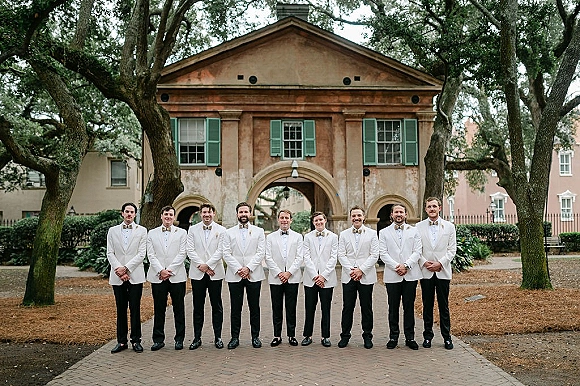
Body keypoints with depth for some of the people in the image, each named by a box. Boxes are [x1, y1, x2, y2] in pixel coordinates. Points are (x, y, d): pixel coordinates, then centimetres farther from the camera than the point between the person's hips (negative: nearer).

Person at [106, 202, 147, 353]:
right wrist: (118, 270, -10)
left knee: (135, 309, 1)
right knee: (120, 310, 7)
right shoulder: (112, 231, 11)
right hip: (117, 277, 2)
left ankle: (136, 341, 10)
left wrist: (126, 268, -12)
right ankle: (121, 341, 15)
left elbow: (141, 254, -3)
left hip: (135, 275, -2)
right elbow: (110, 253, 4)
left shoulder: (142, 231, 5)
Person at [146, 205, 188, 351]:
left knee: (179, 309, 4)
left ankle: (179, 339, 14)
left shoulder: (181, 233, 7)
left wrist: (170, 270, -10)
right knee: (158, 310, 6)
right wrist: (161, 271, -10)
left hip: (177, 276, -1)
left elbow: (182, 254, -2)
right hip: (157, 277, 1)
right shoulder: (152, 233, 11)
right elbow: (151, 255, 3)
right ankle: (158, 339, 16)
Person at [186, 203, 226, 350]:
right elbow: (190, 250, 0)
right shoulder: (192, 230, 7)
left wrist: (207, 265, -12)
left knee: (217, 307, 4)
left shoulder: (221, 230, 3)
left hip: (215, 273, -1)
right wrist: (201, 266, -9)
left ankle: (218, 337, 13)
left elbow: (220, 251, -5)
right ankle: (197, 338, 14)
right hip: (197, 273, 1)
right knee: (198, 307, 6)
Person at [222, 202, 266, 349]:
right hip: (234, 276, 1)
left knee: (254, 308, 5)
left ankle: (255, 336, 14)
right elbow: (226, 254, 2)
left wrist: (248, 268, -12)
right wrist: (238, 269, -10)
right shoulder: (229, 232, 10)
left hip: (254, 275, 0)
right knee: (235, 308, 4)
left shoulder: (259, 231, 8)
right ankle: (235, 337, 13)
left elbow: (260, 253, -1)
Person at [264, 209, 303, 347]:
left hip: (292, 278, 0)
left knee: (291, 308, 4)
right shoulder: (271, 237, 8)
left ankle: (291, 335, 13)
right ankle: (277, 336, 12)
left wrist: (289, 272, -10)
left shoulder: (298, 237, 7)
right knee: (276, 308, 4)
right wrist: (278, 273, -8)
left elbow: (299, 257, 0)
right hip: (275, 278, 1)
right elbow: (268, 258, 2)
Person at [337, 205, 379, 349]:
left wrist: (361, 270, -11)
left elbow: (374, 255, -3)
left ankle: (367, 336, 17)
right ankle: (345, 335, 15)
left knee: (366, 308, 5)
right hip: (348, 277, 1)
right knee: (347, 307, 5)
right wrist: (351, 270, -9)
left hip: (366, 276, -1)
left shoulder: (372, 234, 4)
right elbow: (341, 255, 4)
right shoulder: (344, 234, 9)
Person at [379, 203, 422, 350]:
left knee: (409, 307, 5)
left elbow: (417, 252, 2)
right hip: (392, 276, 0)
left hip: (410, 275, 0)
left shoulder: (414, 231, 11)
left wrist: (406, 265, -12)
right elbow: (383, 253, 0)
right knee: (393, 308, 4)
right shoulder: (384, 232, 9)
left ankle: (410, 337, 13)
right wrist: (396, 266, -12)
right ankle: (393, 337, 14)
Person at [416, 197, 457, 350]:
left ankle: (447, 337, 14)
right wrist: (424, 263, -10)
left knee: (444, 306, 5)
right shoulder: (418, 227, 6)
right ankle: (427, 336, 15)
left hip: (443, 272, 0)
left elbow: (452, 249, 2)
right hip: (425, 272, 0)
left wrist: (440, 263, -9)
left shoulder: (449, 226, 6)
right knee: (427, 306, 6)